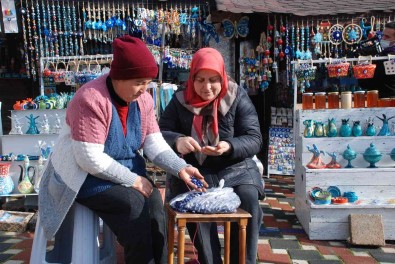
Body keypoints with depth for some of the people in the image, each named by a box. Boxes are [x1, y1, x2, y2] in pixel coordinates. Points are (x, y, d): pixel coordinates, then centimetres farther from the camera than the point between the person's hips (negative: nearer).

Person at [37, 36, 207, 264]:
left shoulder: (143, 99, -2)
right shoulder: (91, 100, -24)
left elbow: (154, 143, -5)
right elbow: (90, 159, -26)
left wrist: (180, 168, -22)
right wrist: (132, 180, -22)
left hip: (126, 172, 6)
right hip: (86, 176, -6)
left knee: (154, 202, -18)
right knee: (134, 205, -25)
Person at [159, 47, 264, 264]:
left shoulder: (237, 97, -1)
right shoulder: (180, 100, 2)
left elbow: (254, 139, -4)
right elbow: (160, 133, 1)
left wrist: (229, 146, -26)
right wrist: (177, 141, -24)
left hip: (235, 167, 0)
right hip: (193, 170, 1)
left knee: (248, 198, -27)